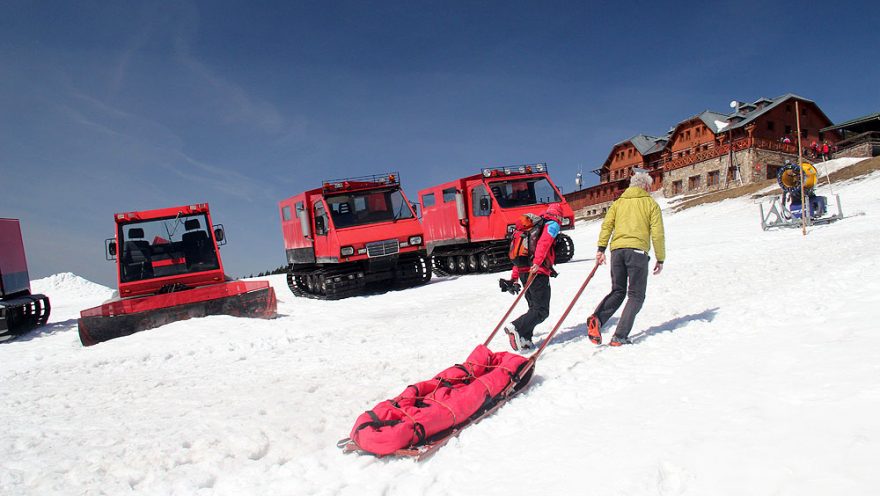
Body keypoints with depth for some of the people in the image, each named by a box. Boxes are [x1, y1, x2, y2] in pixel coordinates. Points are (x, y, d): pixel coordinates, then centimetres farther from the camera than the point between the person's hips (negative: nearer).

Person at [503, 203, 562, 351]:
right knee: (542, 311, -4)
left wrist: (514, 277, 24)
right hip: (538, 272, -8)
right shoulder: (553, 224, 4)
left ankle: (524, 339, 4)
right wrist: (537, 262, -30)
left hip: (523, 271, 8)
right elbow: (543, 242, -18)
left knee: (535, 308, 15)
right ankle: (516, 328, -22)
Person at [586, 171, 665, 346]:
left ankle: (597, 319, -12)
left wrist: (601, 248, 0)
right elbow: (657, 233, 3)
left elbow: (606, 225, 5)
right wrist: (660, 259, 9)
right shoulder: (651, 203, 10)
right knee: (636, 296, 4)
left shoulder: (618, 202, 20)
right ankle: (619, 336, -8)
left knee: (618, 291, 15)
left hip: (617, 250, 4)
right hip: (638, 250, -4)